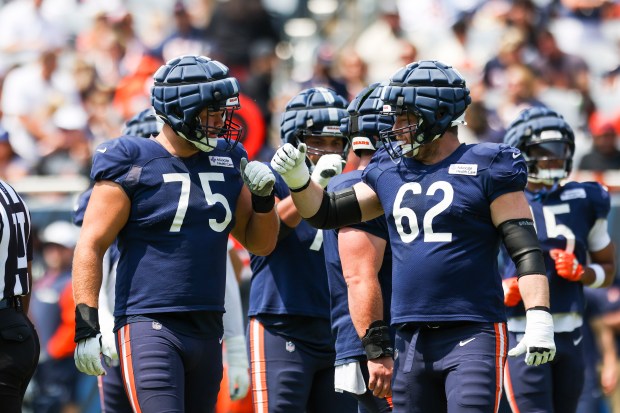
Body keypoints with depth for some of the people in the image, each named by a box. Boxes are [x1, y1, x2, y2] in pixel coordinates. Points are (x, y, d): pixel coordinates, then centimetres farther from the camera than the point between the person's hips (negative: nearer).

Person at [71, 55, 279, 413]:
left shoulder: (227, 161, 12)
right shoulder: (133, 165, -7)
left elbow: (260, 243, 19)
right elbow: (92, 245, -8)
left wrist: (264, 197, -1)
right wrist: (86, 327, -14)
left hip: (207, 329, 7)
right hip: (150, 325, -7)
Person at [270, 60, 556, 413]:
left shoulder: (485, 169, -4)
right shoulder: (390, 172, 13)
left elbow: (526, 249, -8)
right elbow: (327, 213, 22)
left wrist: (539, 318, -18)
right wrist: (297, 177, 4)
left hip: (473, 334, -6)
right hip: (413, 340, 6)